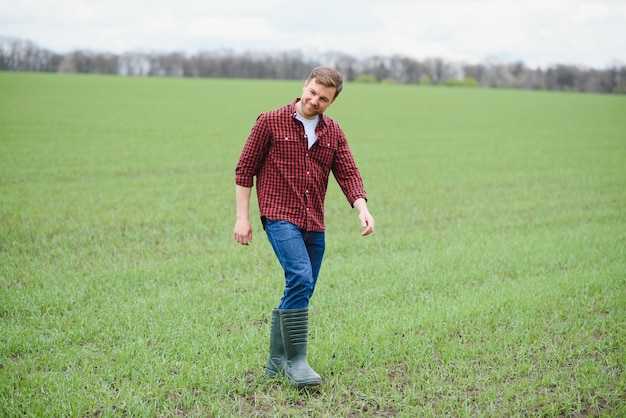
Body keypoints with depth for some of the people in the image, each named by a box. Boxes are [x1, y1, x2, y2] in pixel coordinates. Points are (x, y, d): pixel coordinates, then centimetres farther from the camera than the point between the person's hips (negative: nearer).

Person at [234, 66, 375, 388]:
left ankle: (277, 361, 22)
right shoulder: (270, 122, -2)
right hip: (280, 216, -5)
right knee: (300, 278, -22)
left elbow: (348, 175, 4)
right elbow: (244, 169, 1)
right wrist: (242, 217, -5)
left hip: (314, 224, 6)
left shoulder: (333, 133, 11)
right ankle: (295, 360, -12)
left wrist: (363, 210, -14)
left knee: (301, 291, 8)